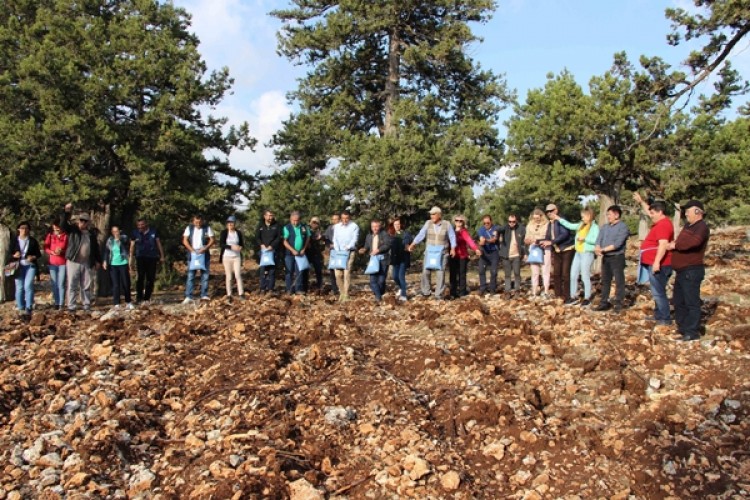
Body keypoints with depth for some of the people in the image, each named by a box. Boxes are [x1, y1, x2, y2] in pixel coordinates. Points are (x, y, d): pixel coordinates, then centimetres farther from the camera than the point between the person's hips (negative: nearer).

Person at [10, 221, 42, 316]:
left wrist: (33, 257, -12)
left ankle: (28, 308, -13)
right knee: (19, 287, 2)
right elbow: (10, 254, 9)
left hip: (30, 266, -2)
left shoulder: (33, 241, 5)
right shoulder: (14, 240, 6)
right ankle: (21, 308, 11)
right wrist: (14, 255, -13)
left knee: (28, 285, -15)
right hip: (19, 267, 2)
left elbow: (39, 254, 8)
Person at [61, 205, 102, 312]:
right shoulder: (72, 230, 4)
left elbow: (96, 247, 17)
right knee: (72, 285, -2)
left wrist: (98, 260, 13)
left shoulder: (91, 233, 11)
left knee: (86, 286, 9)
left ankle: (87, 306, 16)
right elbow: (63, 225, -16)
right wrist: (67, 212, -28)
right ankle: (71, 307, 2)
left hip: (87, 264, 3)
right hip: (73, 262, -2)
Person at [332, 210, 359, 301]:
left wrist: (347, 248, -21)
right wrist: (337, 251, -5)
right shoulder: (337, 226, 12)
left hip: (349, 252, -4)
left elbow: (354, 239, -6)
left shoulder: (354, 226, 1)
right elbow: (335, 240, 9)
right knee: (338, 274, -2)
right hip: (338, 252, 4)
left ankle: (346, 295, -5)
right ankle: (342, 292, 15)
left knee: (347, 273, -10)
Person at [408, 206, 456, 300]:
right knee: (425, 271, -1)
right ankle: (425, 292, 14)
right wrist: (413, 244, -12)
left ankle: (438, 295, 5)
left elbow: (452, 237, 3)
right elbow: (421, 234, -3)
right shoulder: (428, 223, 2)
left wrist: (453, 248, -8)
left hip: (442, 253, -2)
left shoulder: (447, 225, -1)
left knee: (440, 273, -2)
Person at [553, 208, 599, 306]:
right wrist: (560, 219, 20)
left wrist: (584, 238, -21)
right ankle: (573, 297, 20)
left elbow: (595, 240, -21)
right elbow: (570, 225, 22)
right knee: (573, 275, 10)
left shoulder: (594, 227, -10)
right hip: (578, 253, 8)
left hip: (587, 254, -8)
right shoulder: (581, 225, 12)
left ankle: (587, 299, 10)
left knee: (585, 277, -2)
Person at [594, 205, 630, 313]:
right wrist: (597, 249, -17)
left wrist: (603, 249, -17)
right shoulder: (605, 227, 13)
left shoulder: (623, 227, -9)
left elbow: (618, 244, -18)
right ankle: (604, 303, 17)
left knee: (619, 281, -1)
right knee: (605, 281, 11)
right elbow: (599, 239, 4)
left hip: (617, 257, -7)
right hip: (605, 258, 7)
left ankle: (618, 304, 4)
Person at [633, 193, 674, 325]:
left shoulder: (663, 225, -18)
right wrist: (640, 201, 35)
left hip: (658, 265, -11)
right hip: (655, 264, 11)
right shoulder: (662, 222, 14)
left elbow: (663, 244, -29)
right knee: (657, 291, 17)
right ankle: (658, 315, 25)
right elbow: (649, 210, 34)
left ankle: (665, 319, -5)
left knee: (658, 292, -8)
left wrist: (657, 262, -32)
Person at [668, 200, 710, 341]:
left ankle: (692, 332, -2)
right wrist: (674, 244, 0)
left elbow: (694, 241, -33)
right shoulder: (688, 226, 17)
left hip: (692, 271, -10)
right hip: (681, 271, 10)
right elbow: (682, 242, 23)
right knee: (678, 301, 17)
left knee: (691, 302, -6)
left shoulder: (701, 227, -14)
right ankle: (683, 327, 27)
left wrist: (675, 245, -21)